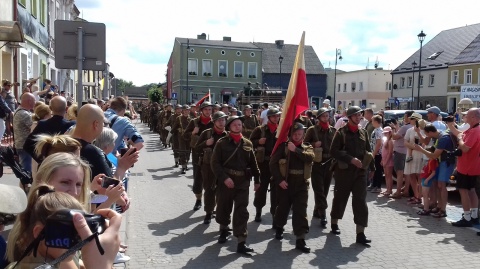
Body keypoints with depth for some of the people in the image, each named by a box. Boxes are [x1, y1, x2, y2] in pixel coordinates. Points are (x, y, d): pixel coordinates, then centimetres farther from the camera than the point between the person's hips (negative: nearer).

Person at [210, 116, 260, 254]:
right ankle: (224, 230, 41)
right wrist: (224, 178, -18)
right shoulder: (222, 143, -4)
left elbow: (253, 163, 11)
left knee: (241, 211, -3)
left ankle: (241, 242, -1)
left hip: (243, 181, 1)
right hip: (226, 181, -1)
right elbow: (215, 163, -8)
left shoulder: (247, 143, 6)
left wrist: (257, 180, 8)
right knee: (224, 208, 13)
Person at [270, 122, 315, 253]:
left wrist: (296, 150, -23)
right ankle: (279, 227, 40)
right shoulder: (283, 146, -1)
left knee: (300, 210, -4)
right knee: (283, 207, 12)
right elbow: (273, 163, -8)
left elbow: (310, 157, -15)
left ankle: (300, 239, -1)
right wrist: (279, 179, -15)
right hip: (285, 182, -1)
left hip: (301, 183, 1)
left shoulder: (307, 147, 8)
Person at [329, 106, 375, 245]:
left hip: (360, 171, 3)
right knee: (340, 198, 10)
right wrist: (351, 159, -18)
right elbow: (333, 151, -12)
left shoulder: (363, 132, 10)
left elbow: (368, 151, 16)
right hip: (344, 170, -3)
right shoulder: (341, 132, -4)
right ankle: (334, 223, 32)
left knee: (360, 201, -3)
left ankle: (360, 233, -1)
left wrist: (372, 168, 15)